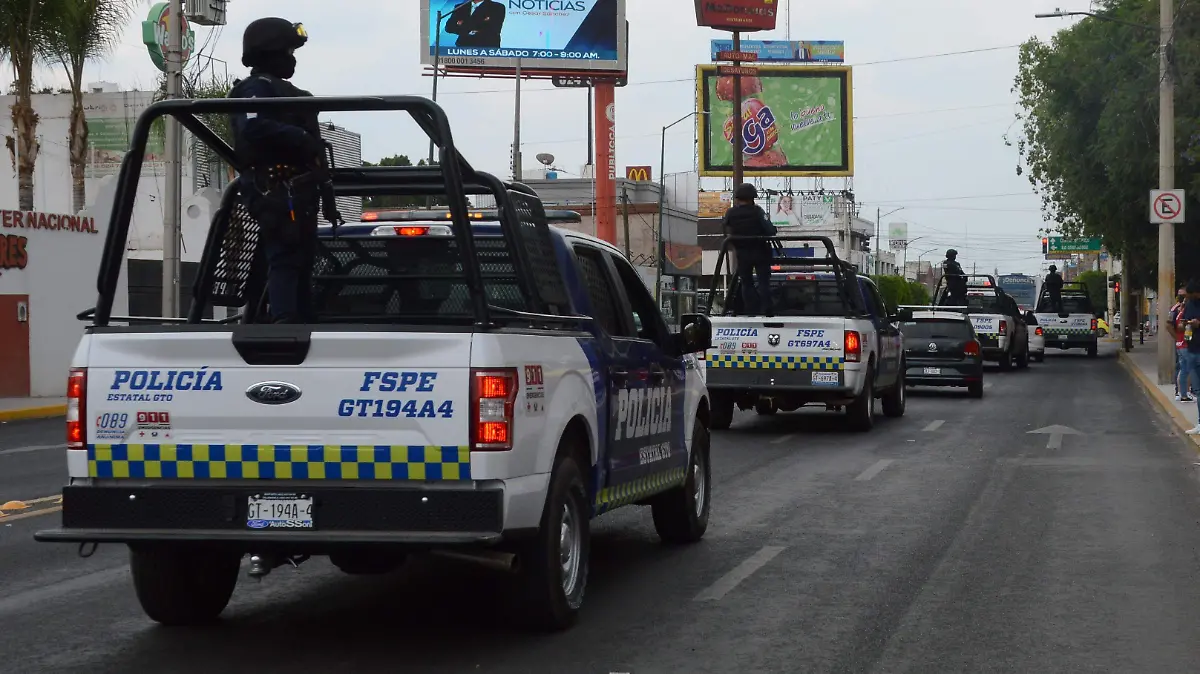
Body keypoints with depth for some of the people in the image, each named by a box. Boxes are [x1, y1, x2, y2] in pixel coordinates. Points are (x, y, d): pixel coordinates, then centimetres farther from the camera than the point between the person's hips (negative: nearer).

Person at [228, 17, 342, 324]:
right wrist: (302, 138, -21)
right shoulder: (257, 88, -8)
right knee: (285, 261, -17)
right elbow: (253, 128, -30)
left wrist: (326, 198, 25)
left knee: (300, 264, 11)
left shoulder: (280, 90, 25)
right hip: (278, 193, -11)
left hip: (294, 194, 11)